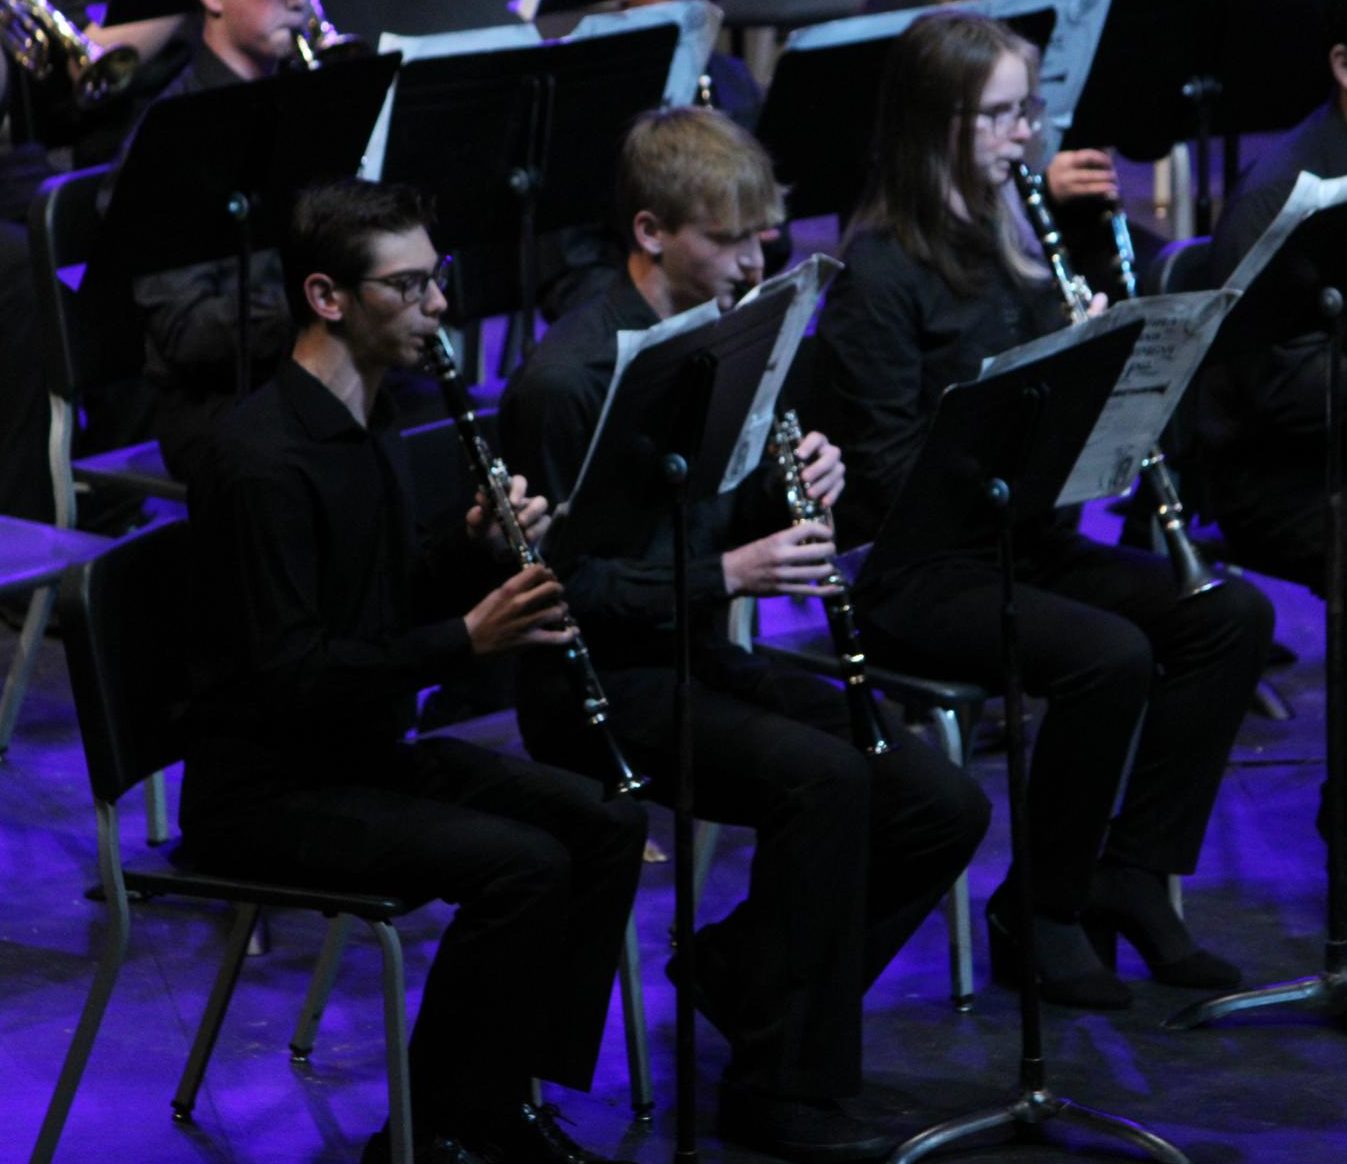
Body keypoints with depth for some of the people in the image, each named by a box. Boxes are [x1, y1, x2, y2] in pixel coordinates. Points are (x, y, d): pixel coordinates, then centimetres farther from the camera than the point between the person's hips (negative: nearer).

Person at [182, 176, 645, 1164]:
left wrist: (477, 549, -3)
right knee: (520, 866, -25)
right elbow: (295, 678, -26)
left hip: (369, 745, 10)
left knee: (607, 825, -2)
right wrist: (468, 638, -29)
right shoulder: (266, 461, -23)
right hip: (267, 788, -10)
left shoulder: (370, 420, 8)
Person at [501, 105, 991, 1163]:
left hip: (705, 657, 8)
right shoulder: (566, 380, -16)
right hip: (602, 684, -8)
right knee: (823, 778, -31)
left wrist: (801, 491, -5)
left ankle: (738, 967, 13)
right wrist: (723, 573, -25)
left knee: (945, 807, -7)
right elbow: (559, 588, -18)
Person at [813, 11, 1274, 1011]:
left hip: (1019, 535, 8)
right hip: (916, 573, -8)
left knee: (1233, 616, -9)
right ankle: (1039, 916, -11)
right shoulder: (879, 275, -14)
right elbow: (893, 470, -17)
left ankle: (1132, 878, -3)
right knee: (1109, 655, -30)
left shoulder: (1006, 242, 11)